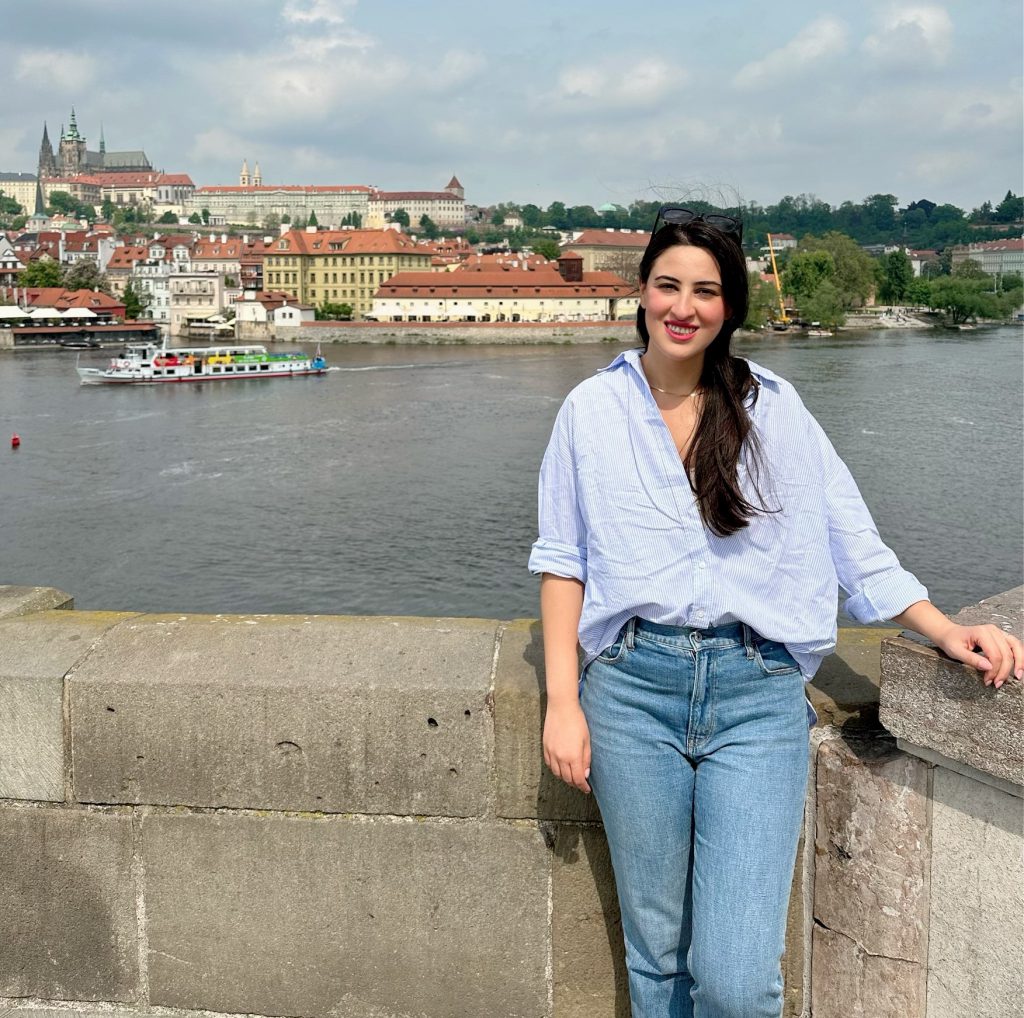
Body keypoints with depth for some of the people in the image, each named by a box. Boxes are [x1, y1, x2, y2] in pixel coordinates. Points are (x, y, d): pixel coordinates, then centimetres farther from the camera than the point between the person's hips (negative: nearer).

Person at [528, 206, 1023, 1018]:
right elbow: (561, 559, 7)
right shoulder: (592, 409, 7)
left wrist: (945, 631, -3)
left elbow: (854, 543, 9)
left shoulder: (774, 409, 7)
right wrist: (563, 702, -1)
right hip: (634, 686, 1)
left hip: (758, 691, 0)